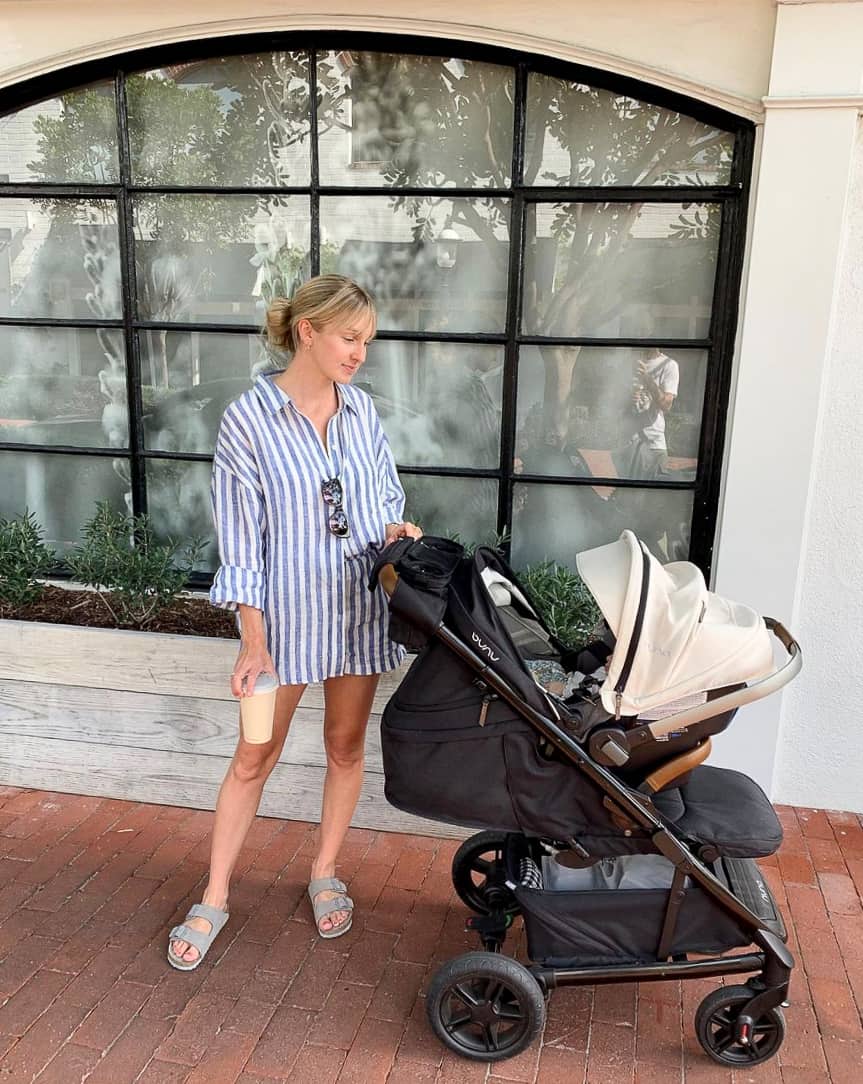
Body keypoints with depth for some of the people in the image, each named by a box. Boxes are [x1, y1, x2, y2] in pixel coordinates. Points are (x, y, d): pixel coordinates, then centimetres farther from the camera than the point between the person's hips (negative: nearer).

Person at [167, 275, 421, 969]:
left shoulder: (362, 411, 0)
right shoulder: (247, 419, -12)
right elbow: (241, 540, -11)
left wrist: (395, 529, -11)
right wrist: (253, 643, -14)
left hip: (359, 605, 4)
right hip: (286, 611, -3)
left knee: (347, 746, 16)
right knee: (255, 758, 9)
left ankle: (325, 875, 37)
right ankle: (214, 899, 28)